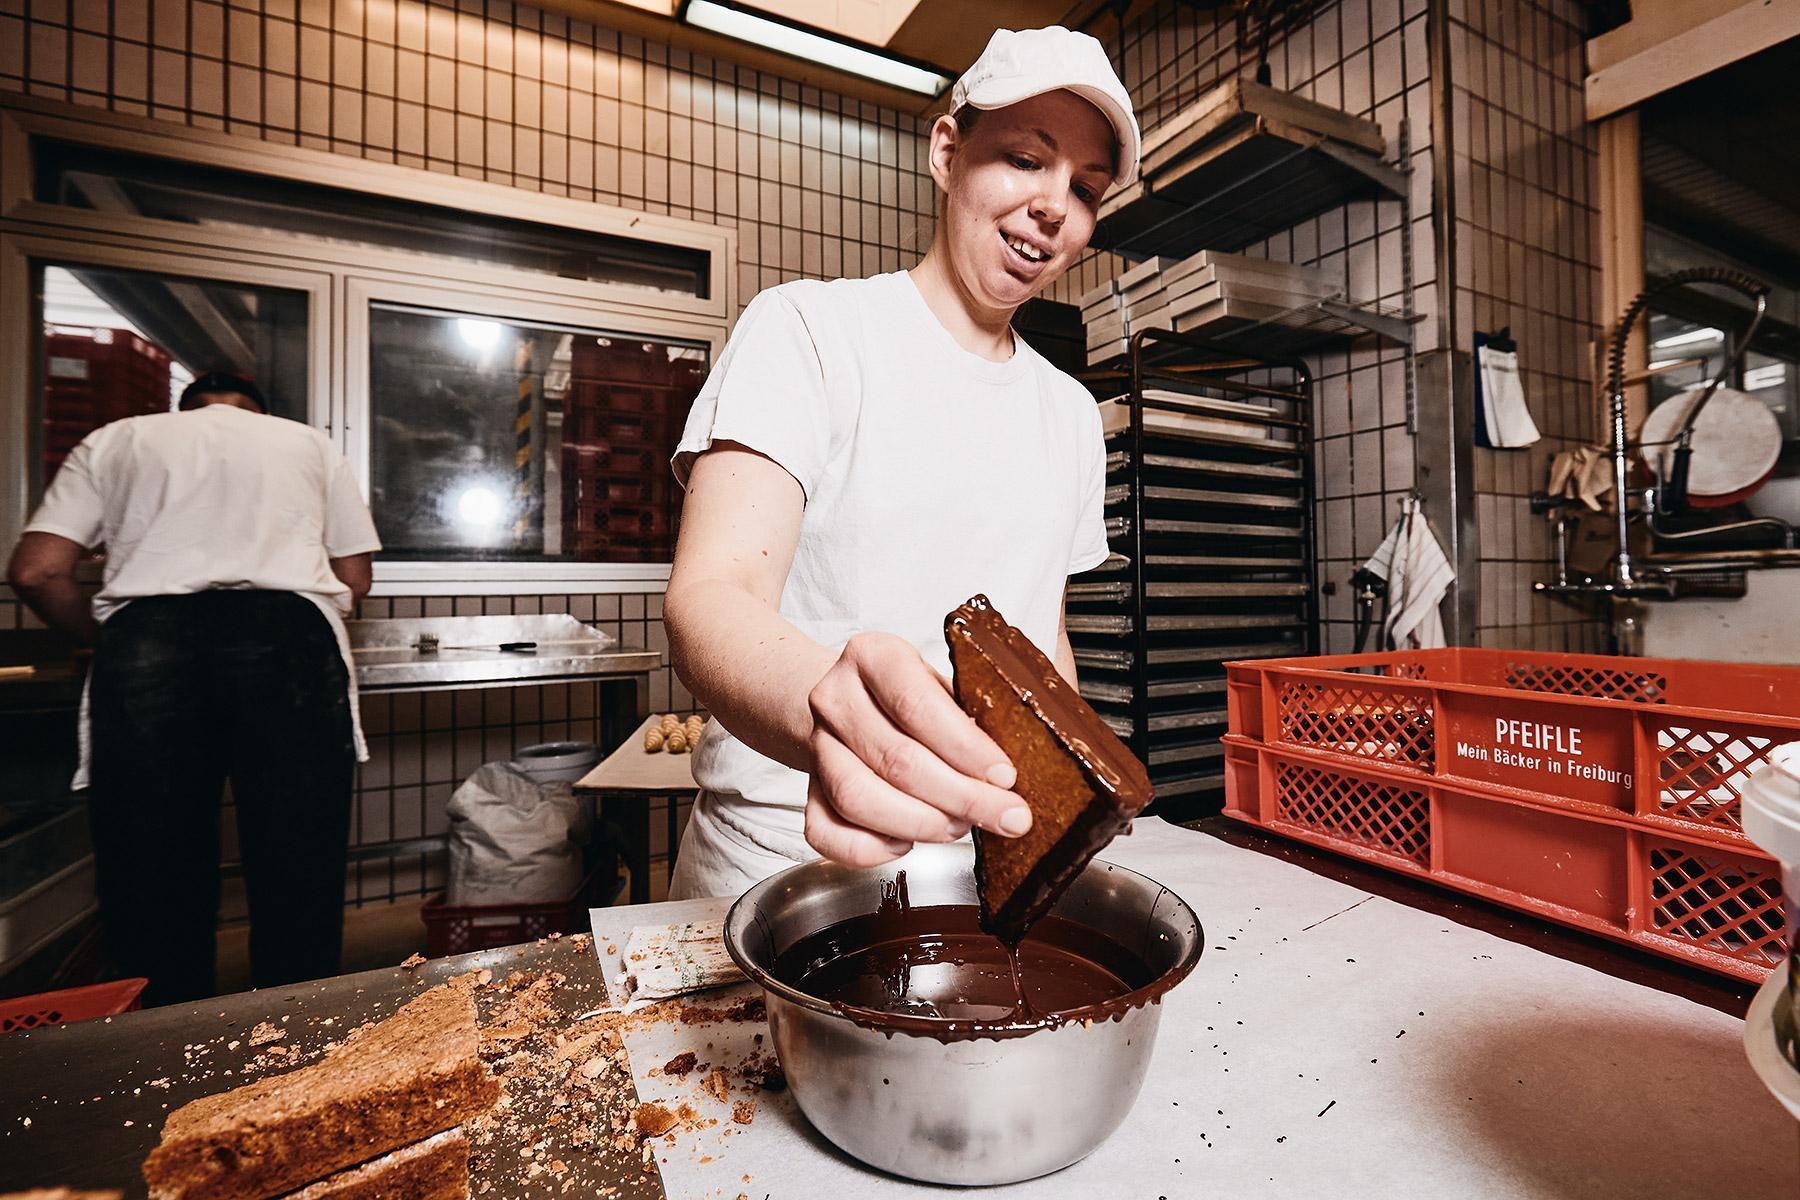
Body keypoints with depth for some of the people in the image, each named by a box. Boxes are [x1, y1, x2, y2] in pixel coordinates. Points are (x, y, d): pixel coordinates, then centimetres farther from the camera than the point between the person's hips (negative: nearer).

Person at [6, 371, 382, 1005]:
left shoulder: (113, 440, 24)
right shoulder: (309, 442, 24)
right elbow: (354, 578, 17)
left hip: (146, 640, 1)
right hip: (291, 638, 0)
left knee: (155, 882, 9)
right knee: (298, 880, 5)